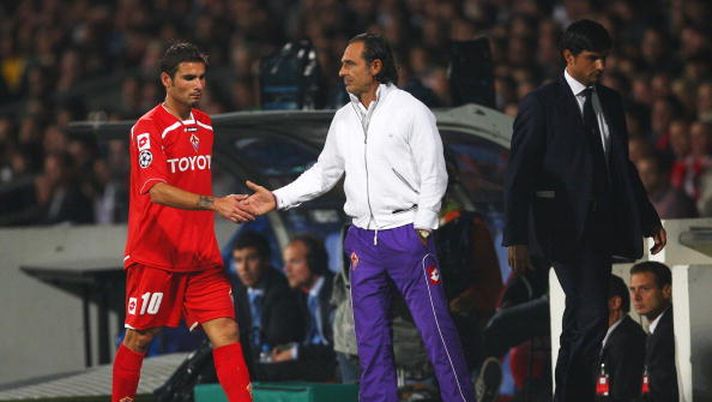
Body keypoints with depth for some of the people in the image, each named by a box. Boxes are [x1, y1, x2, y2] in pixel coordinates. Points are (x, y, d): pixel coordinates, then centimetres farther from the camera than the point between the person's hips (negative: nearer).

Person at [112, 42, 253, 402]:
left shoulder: (206, 126, 11)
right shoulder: (148, 128, -12)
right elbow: (157, 191, -26)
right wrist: (213, 204, -35)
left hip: (203, 257, 5)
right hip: (154, 255, -5)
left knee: (226, 332, -6)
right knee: (139, 338, 5)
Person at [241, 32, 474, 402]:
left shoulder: (410, 111, -6)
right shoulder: (344, 119, 12)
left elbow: (433, 175, -6)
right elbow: (324, 173, 18)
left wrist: (421, 230, -11)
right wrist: (278, 199, 8)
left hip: (407, 235, -6)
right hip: (363, 239, 6)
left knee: (435, 330, -7)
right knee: (370, 337, 8)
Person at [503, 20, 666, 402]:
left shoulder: (611, 101, 14)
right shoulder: (541, 104, -5)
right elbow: (519, 174, -7)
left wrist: (649, 219, 20)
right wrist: (516, 238, -12)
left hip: (602, 227, 6)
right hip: (566, 226, -6)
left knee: (580, 324, 11)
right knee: (592, 318, -15)